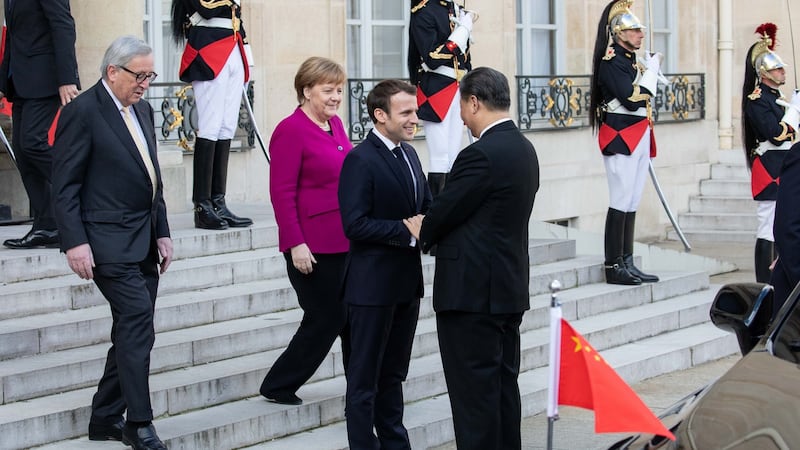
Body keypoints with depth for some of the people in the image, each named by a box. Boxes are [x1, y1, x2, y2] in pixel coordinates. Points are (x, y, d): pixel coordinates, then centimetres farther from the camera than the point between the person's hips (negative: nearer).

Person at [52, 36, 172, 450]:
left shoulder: (142, 110, 15)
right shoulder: (82, 112, -10)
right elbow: (65, 185, -11)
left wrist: (162, 232, 16)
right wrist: (74, 242, -17)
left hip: (143, 243, 8)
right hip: (109, 241, -8)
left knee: (132, 331, 9)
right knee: (137, 320, -14)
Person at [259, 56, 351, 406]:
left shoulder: (335, 124, 12)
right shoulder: (291, 130, -12)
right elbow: (282, 193, -15)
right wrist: (296, 244, -19)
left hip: (345, 243, 8)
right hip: (313, 248, -8)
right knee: (326, 319, -1)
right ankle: (277, 387, 14)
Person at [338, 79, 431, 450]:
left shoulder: (409, 155, 11)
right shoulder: (360, 160, -15)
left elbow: (424, 207, 17)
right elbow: (355, 224, -22)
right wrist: (408, 232, -23)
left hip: (406, 282, 8)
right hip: (373, 285, -8)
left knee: (393, 373, 18)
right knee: (365, 376, 2)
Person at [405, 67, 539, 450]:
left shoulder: (481, 154, -19)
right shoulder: (524, 149, 10)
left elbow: (444, 212, -14)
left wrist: (422, 230, 8)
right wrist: (432, 227, 12)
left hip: (472, 290, -9)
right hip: (509, 287, 9)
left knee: (474, 390, -4)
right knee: (503, 384, 14)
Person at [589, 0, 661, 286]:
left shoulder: (632, 62, 16)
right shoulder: (611, 63, -12)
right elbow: (631, 99, -21)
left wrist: (652, 70, 7)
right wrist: (651, 71, -10)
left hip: (639, 140, 9)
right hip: (621, 140, -9)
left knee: (632, 203, 9)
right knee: (621, 203, -8)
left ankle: (628, 264, 12)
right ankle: (614, 267, -5)